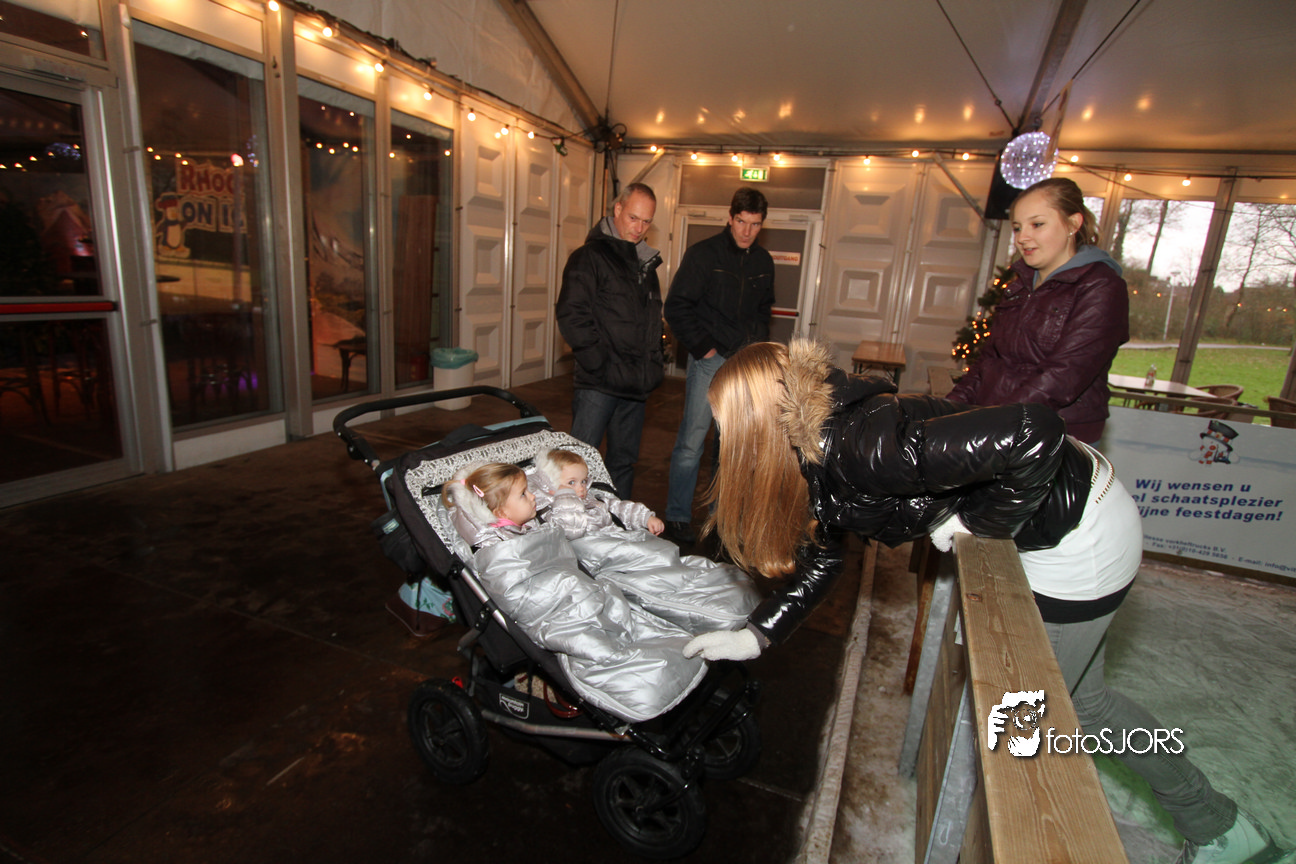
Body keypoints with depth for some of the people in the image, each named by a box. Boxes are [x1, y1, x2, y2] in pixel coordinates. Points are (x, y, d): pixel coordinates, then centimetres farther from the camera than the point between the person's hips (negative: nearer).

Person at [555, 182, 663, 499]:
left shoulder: (646, 262, 18)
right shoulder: (590, 256, -5)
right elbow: (571, 316, -14)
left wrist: (652, 364, 13)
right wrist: (599, 365, -17)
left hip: (635, 384, 7)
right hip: (599, 383, -7)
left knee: (624, 460, 15)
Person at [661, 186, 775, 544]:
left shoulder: (763, 262, 11)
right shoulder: (704, 254, -5)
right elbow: (676, 306, -7)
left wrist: (759, 345, 10)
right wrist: (702, 347, -10)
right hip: (710, 360, -5)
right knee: (692, 441, -5)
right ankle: (677, 516, 7)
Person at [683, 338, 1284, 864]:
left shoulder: (859, 450, -35)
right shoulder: (819, 442, -5)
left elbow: (1032, 433, -39)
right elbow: (822, 556, 3)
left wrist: (980, 522, -23)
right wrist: (756, 635, -3)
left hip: (1078, 537, -9)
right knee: (1080, 697, 25)